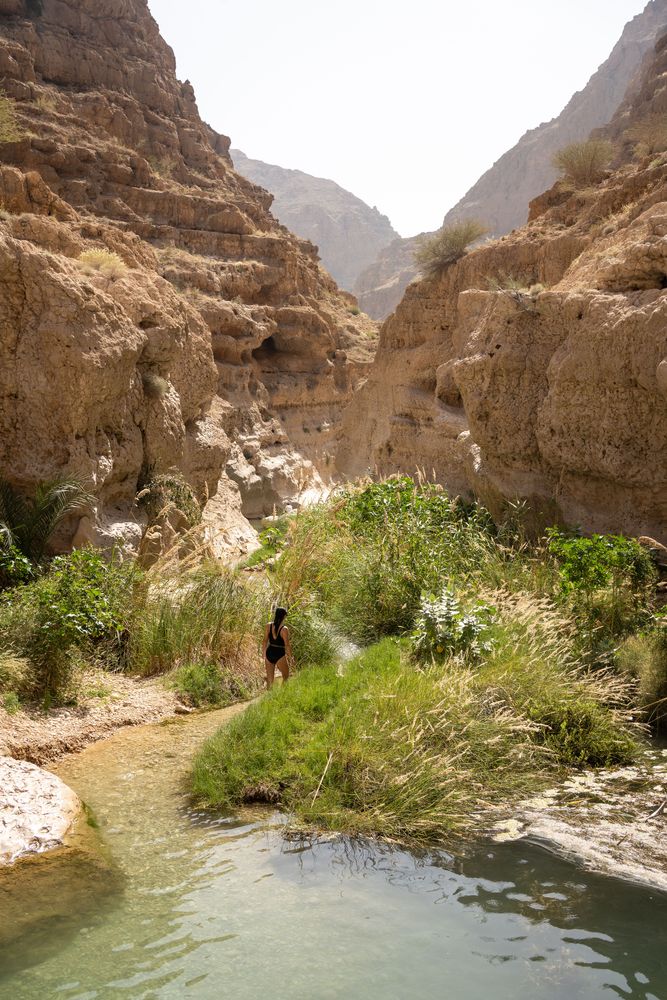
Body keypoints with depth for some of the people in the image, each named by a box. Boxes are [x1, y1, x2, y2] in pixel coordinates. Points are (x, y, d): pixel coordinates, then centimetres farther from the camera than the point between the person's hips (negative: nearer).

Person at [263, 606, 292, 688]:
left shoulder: (268, 626, -3)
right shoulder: (284, 629, -17)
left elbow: (265, 641, 4)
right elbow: (287, 645, -13)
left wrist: (264, 654, 15)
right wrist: (290, 657, -1)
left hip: (269, 654, 5)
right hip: (280, 655, -5)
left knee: (270, 679, 14)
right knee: (286, 677, 16)